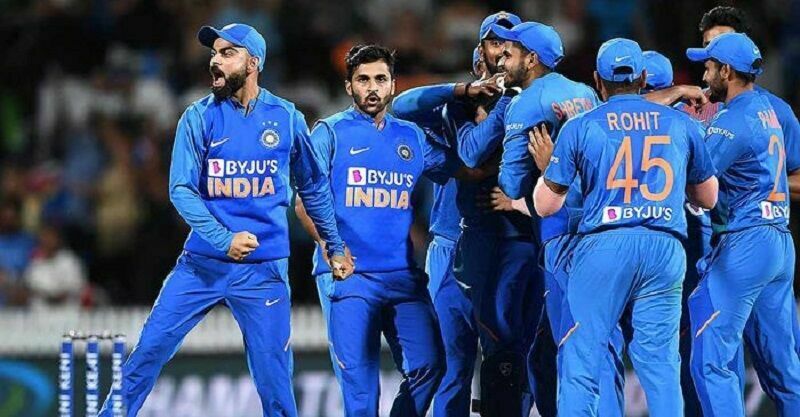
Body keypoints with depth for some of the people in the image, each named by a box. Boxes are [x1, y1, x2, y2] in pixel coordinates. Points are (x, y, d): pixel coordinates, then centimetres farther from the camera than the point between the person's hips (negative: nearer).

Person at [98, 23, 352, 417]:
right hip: (202, 263, 0)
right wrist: (224, 239, -20)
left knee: (274, 377, -2)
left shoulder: (286, 118, 2)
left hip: (264, 270, 0)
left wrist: (335, 247, 17)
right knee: (149, 349, -4)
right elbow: (181, 189, -8)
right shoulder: (199, 117, -1)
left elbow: (313, 187, 14)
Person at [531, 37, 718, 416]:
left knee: (579, 360, 0)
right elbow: (708, 198, 21)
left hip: (603, 244, -2)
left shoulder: (580, 127, 5)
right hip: (665, 249, 2)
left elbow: (545, 206, 6)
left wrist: (546, 167, 25)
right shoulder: (682, 125, 12)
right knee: (661, 363, 4)